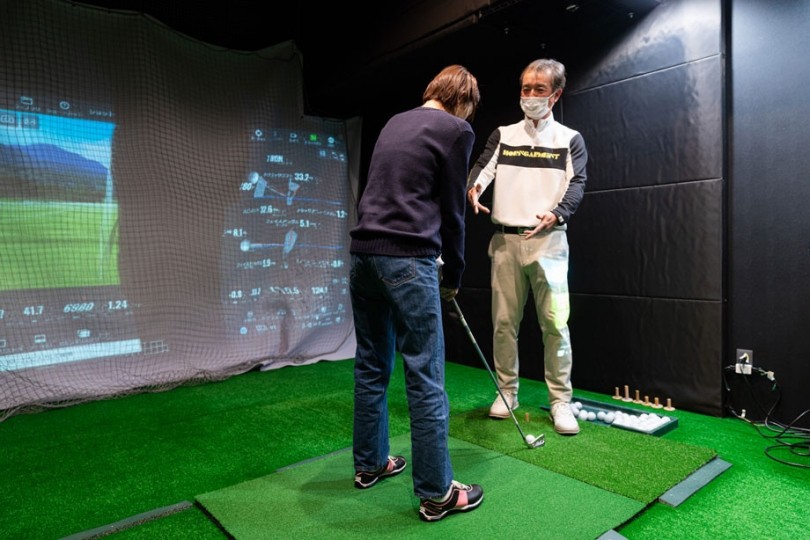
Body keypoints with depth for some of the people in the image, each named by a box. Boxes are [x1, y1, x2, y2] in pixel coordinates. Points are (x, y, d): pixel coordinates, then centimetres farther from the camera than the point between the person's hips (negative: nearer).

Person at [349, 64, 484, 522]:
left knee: (372, 365, 16)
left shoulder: (396, 122, 21)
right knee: (426, 376, 0)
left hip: (363, 252, 8)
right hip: (408, 258, -7)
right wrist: (454, 274, 13)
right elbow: (453, 210, 1)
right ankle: (437, 493, 11)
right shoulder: (456, 129, 1)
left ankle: (370, 463, 31)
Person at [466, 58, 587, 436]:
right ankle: (507, 391, 20)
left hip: (547, 241, -2)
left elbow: (577, 184, -1)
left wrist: (556, 213, -21)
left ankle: (560, 401, 8)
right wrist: (473, 188, -24)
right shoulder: (502, 135, 15)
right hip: (505, 239, 2)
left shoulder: (570, 139, 10)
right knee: (504, 320, 6)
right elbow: (483, 166, -1)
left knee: (555, 322, -4)